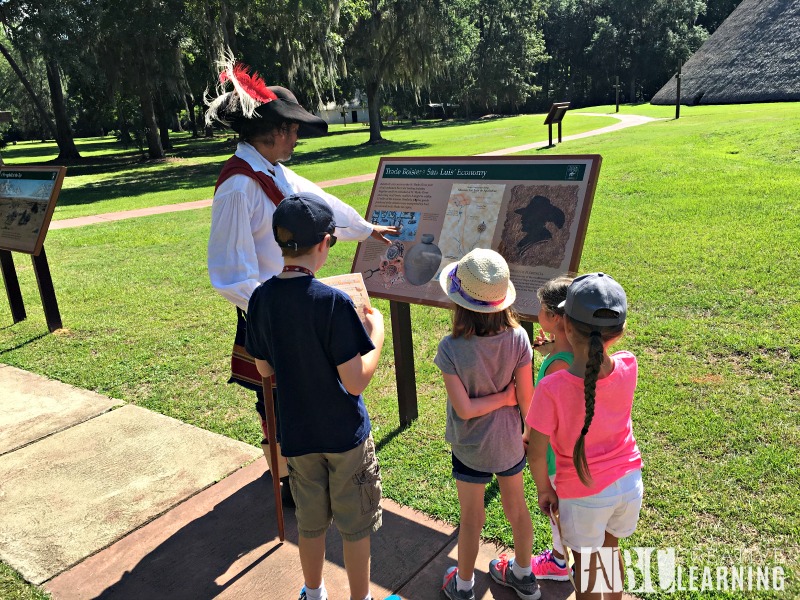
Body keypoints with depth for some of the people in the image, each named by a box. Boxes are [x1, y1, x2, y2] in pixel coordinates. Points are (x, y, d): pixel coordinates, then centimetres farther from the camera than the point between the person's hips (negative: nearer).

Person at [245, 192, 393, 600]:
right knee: (355, 525, 17)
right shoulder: (333, 301, -25)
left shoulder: (260, 298, -9)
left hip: (296, 433, 5)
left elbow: (264, 369, 2)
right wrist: (376, 334, -8)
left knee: (310, 520, 24)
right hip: (345, 434, -4)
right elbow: (356, 382, -22)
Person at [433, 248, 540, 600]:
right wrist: (520, 414, 7)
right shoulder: (518, 337, -18)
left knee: (471, 519, 17)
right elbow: (526, 397, -11)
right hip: (510, 442, 3)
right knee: (517, 509, 24)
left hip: (471, 448, -3)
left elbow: (464, 408, -24)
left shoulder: (451, 348, -26)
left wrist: (502, 396, -12)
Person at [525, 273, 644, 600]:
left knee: (586, 568, 22)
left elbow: (536, 452, -20)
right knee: (610, 552, 30)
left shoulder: (551, 388, -31)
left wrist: (543, 489, -2)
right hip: (629, 481, 4)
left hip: (584, 493, -4)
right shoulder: (628, 367, -19)